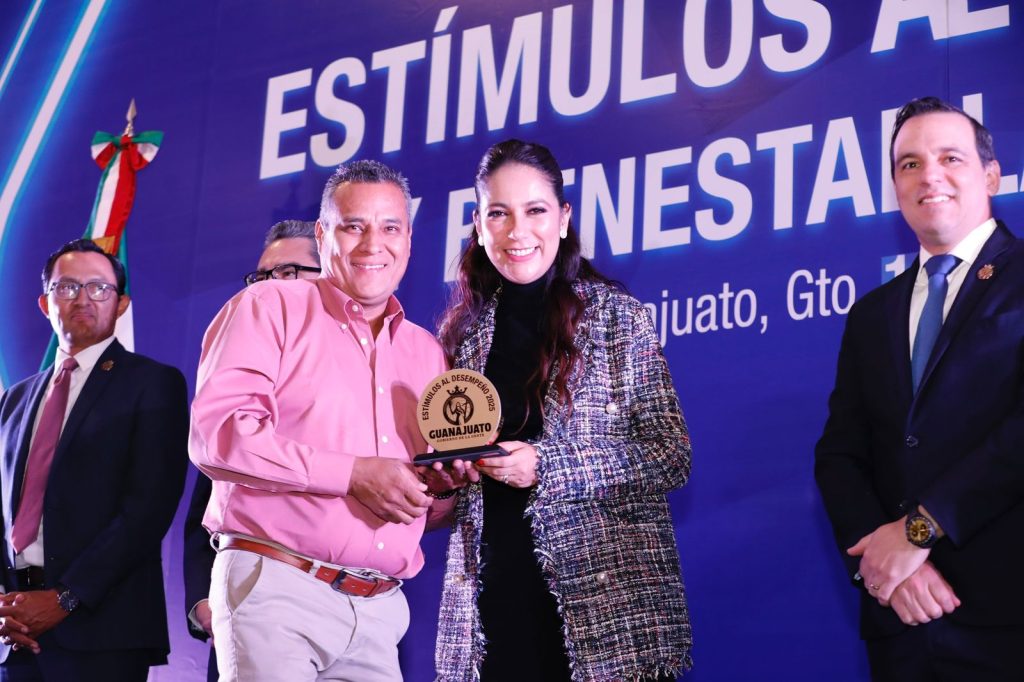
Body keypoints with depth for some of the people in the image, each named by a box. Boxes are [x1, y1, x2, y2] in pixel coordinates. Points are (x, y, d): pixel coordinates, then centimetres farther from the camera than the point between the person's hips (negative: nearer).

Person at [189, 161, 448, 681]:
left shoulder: (426, 352, 18)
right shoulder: (271, 307, 1)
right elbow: (214, 433, -12)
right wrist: (352, 473, -15)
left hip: (379, 614, 5)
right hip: (276, 589, -5)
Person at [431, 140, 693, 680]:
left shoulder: (617, 316, 0)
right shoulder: (463, 332, 10)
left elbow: (671, 455, -5)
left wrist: (546, 465, -14)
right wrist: (450, 467, -2)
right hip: (491, 598, 3)